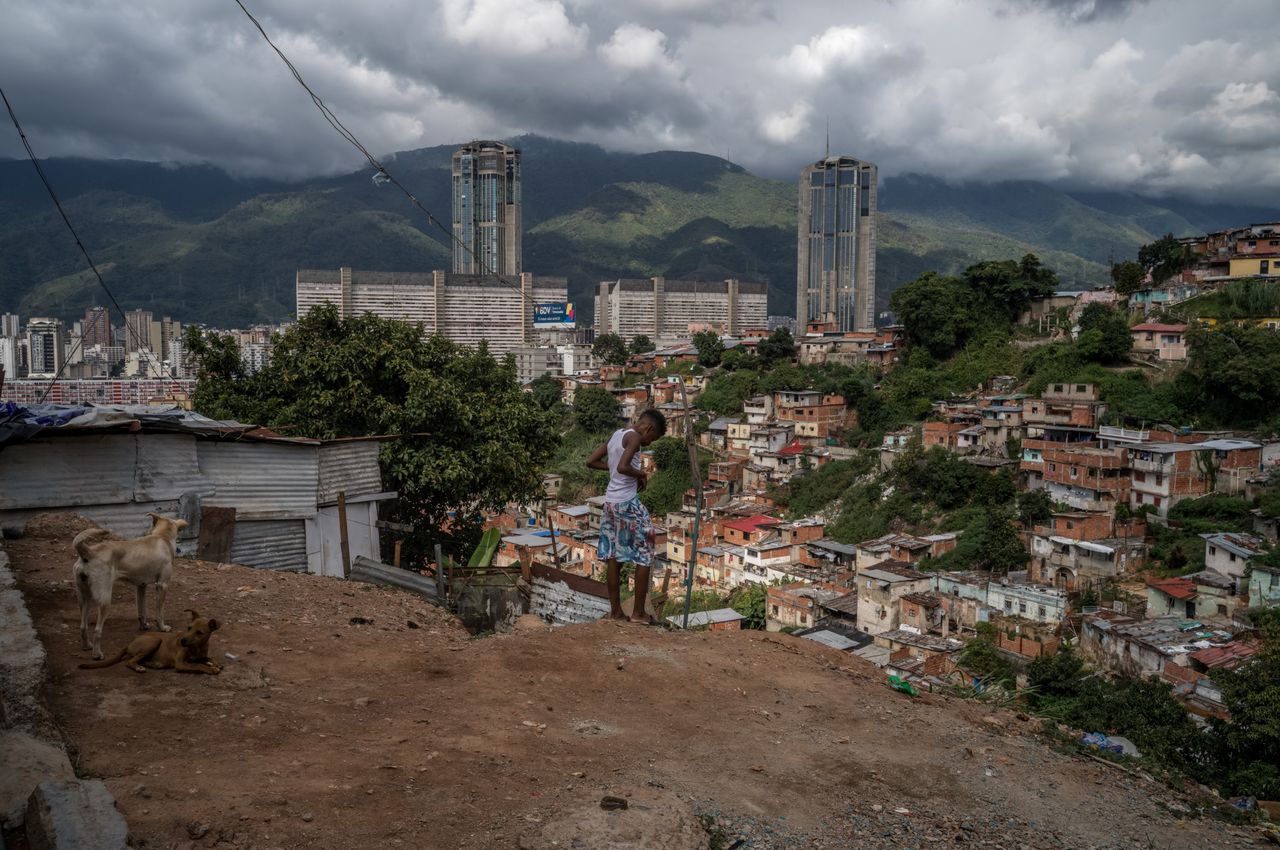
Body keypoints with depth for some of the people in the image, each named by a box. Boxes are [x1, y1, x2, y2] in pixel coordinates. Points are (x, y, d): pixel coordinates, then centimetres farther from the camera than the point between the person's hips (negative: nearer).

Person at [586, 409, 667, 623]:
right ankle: (638, 612, 7)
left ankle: (615, 610, 18)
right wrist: (641, 474, -10)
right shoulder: (634, 437, -14)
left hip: (610, 501, 9)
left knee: (613, 556, 12)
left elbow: (591, 462, 15)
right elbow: (623, 467, -28)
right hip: (628, 503, -9)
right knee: (644, 556, 3)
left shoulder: (616, 435, 11)